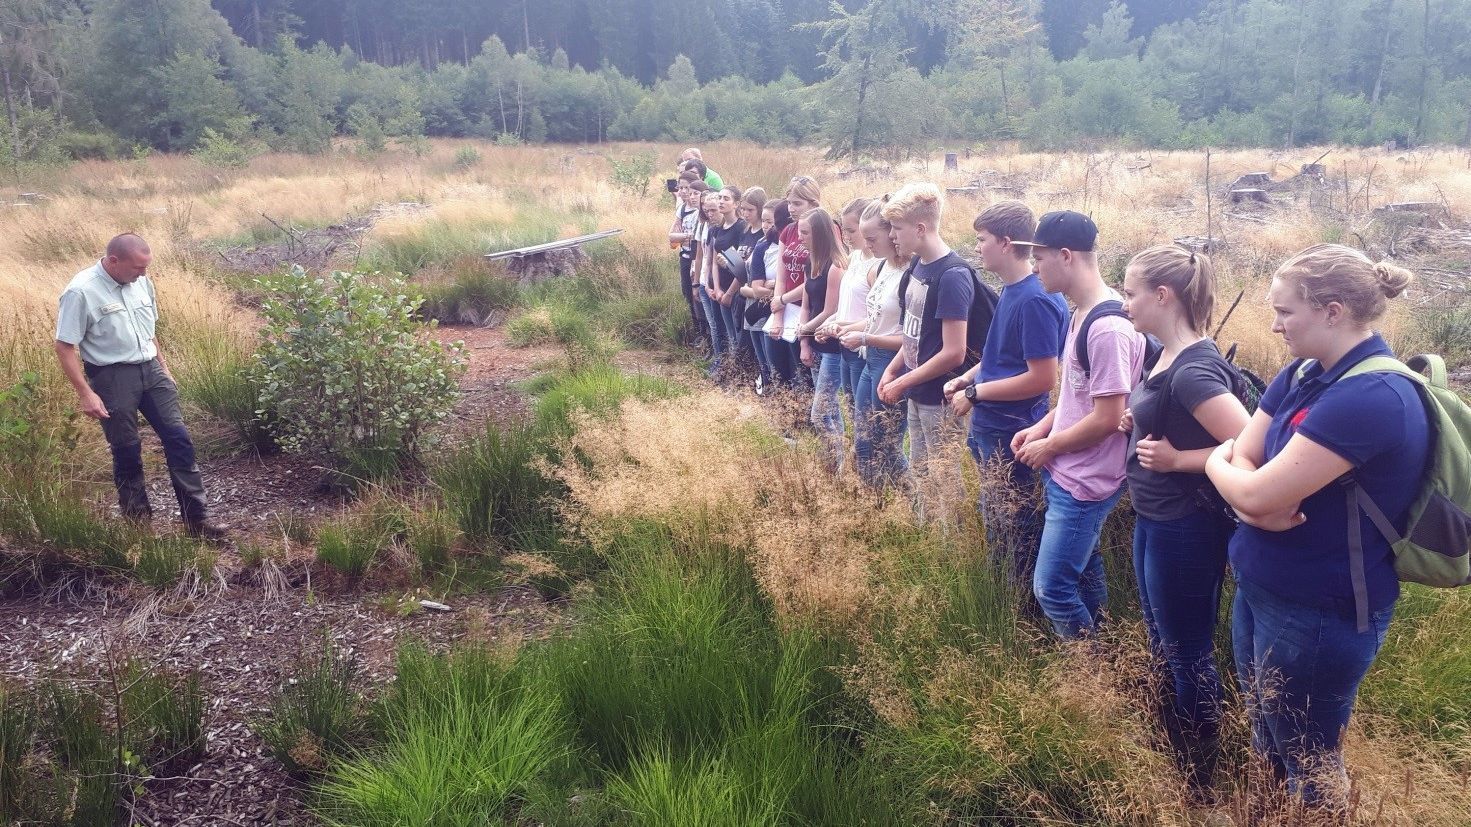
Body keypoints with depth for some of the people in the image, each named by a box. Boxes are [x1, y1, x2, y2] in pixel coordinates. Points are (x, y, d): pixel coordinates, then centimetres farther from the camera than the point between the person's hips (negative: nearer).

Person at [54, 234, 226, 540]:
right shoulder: (81, 292, -15)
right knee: (127, 450, 3)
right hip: (112, 377, -6)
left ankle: (197, 518, 4)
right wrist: (85, 393, -17)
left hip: (150, 369, 6)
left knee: (178, 438, 0)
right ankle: (139, 520, 21)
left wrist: (163, 367, 20)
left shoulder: (141, 282, 4)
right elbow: (64, 347, -13)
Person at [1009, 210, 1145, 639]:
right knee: (1083, 573, 21)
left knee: (1051, 589, -3)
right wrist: (1040, 428, 6)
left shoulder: (1108, 329, -24)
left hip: (1084, 484, -10)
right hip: (1065, 474, 10)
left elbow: (1108, 418, -24)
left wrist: (1049, 447, -12)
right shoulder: (1081, 314, 6)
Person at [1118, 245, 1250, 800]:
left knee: (1188, 656, 8)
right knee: (1162, 645, 23)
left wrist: (1175, 459, -22)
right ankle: (1171, 754, 42)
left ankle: (1199, 782, 28)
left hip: (1186, 530, -10)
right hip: (1154, 522, 10)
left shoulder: (1194, 370, -25)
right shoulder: (1168, 357, 4)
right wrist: (1138, 424, 1)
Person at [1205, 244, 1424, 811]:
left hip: (1319, 612, -8)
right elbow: (1244, 456, 2)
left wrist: (1215, 463, -6)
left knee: (1306, 764, 12)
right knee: (1266, 742, 24)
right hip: (1259, 588, 8)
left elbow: (1256, 494, -28)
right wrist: (1260, 501, -21)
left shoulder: (1374, 396, -27)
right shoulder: (1304, 374, 3)